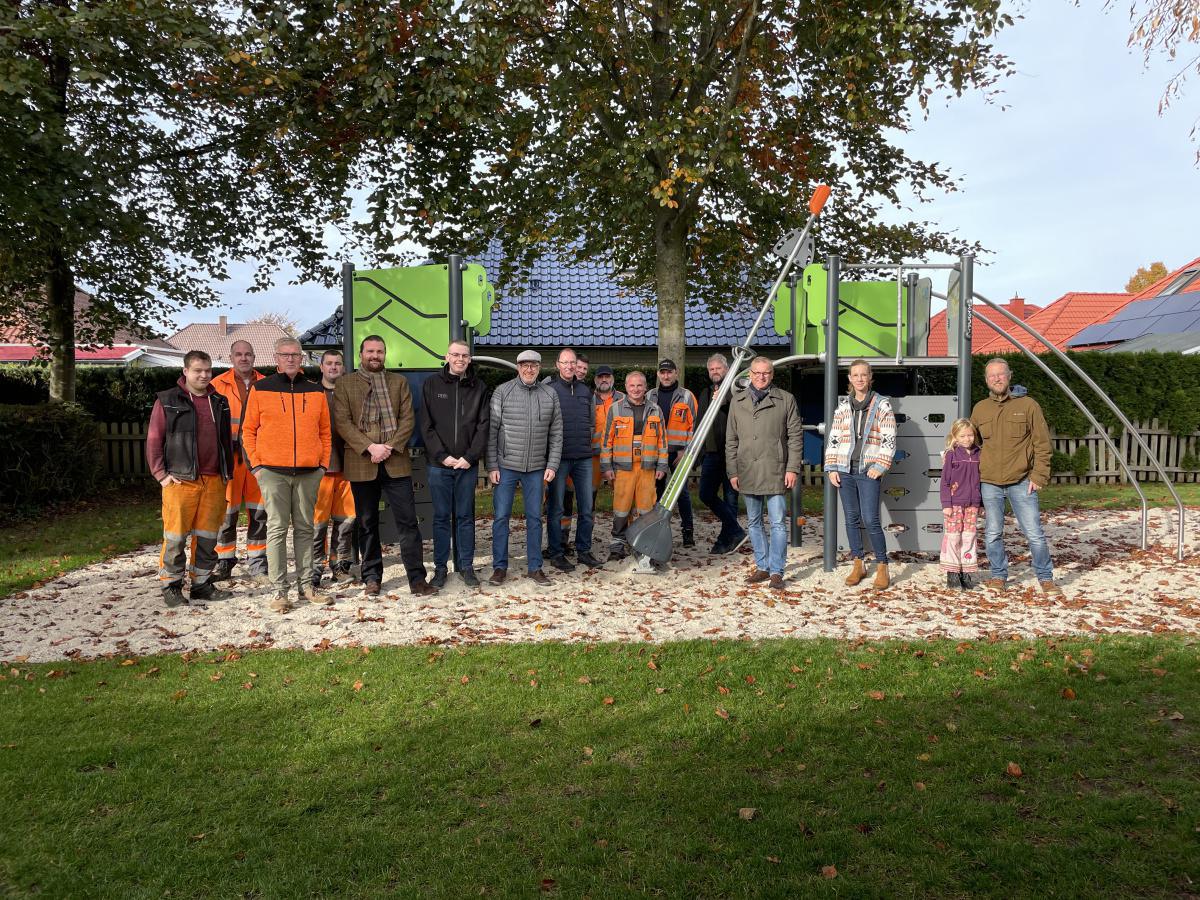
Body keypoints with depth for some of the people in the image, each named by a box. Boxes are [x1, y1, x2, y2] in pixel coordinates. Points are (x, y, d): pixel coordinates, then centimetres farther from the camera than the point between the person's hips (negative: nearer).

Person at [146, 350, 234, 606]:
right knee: (175, 536, -2)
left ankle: (202, 583, 18)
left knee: (207, 537, 8)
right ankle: (171, 586, 9)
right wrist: (161, 474, -6)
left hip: (214, 481, 4)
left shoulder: (219, 402, 15)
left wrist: (227, 473, 15)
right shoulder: (167, 401, 2)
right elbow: (154, 440, 0)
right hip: (181, 481, -4)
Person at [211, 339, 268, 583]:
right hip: (229, 455, -2)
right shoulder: (219, 384, 4)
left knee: (259, 512, 4)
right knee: (226, 511, 1)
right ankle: (224, 563, 13)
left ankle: (257, 564, 13)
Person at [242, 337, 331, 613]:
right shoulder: (260, 389, 4)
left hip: (309, 473, 2)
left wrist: (323, 464, 7)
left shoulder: (315, 392, 10)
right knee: (277, 529, -1)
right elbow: (249, 430, 5)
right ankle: (279, 590, 3)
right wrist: (255, 464, -2)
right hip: (273, 471, -2)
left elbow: (325, 432, 14)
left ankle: (306, 584, 16)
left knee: (304, 528, 8)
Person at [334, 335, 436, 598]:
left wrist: (390, 447, -10)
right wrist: (370, 447, -15)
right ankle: (372, 577, 20)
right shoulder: (344, 384, 7)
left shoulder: (399, 381, 12)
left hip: (396, 462, 0)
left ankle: (417, 578, 0)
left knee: (408, 521, -3)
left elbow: (408, 419, 4)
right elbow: (342, 422, -3)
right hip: (361, 464, 0)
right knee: (367, 524, 9)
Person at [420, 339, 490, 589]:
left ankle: (466, 566, 17)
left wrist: (470, 457, -10)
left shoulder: (479, 388, 4)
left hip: (467, 464, 1)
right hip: (439, 464, -1)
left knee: (465, 517, 8)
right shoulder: (432, 385, 2)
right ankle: (440, 567, 15)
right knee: (441, 517, 7)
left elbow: (483, 426, 0)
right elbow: (426, 425, -3)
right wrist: (442, 456, -11)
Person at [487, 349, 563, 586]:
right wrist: (492, 466, -7)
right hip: (506, 466, -2)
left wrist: (552, 465, 0)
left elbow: (556, 433, 7)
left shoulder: (550, 394, 4)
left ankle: (535, 567, 17)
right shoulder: (502, 392, -3)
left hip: (536, 468, 2)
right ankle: (500, 566, 14)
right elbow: (492, 431, -3)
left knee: (535, 517, 8)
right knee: (501, 517, 3)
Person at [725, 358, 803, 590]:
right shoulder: (737, 402, 10)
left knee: (778, 523, -4)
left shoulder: (786, 400, 3)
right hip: (747, 473, 4)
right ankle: (762, 567, 21)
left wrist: (793, 468, -5)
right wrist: (732, 472, 6)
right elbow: (731, 440, 11)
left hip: (775, 472, -3)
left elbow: (795, 436, 2)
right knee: (754, 523, 11)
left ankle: (776, 571, 2)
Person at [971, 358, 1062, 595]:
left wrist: (1039, 476, -8)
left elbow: (1042, 443, -1)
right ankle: (998, 576, 24)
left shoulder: (1028, 405, -2)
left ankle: (1046, 578, 14)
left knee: (1034, 532, -1)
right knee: (992, 533, 9)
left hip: (1021, 482, -3)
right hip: (989, 483, 3)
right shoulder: (980, 409, 7)